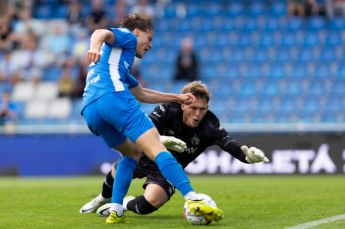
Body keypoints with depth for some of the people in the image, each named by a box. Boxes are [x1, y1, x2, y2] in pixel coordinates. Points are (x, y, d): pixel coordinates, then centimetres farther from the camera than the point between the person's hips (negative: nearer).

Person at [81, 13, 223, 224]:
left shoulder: (119, 63, 41)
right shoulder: (127, 36, 17)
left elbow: (142, 94, 47)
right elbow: (101, 33, -6)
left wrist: (177, 98, 47)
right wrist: (95, 46, -29)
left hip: (89, 111, 9)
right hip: (113, 97, -9)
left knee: (132, 153, 25)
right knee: (157, 149, -15)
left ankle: (115, 210, 10)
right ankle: (193, 199, -28)